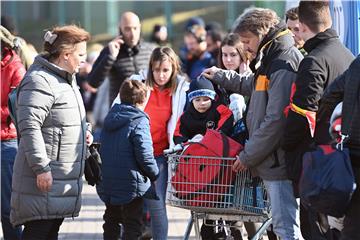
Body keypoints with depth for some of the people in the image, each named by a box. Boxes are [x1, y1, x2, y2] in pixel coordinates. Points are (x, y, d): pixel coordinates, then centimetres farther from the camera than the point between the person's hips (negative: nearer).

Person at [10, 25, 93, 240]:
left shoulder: (67, 79, 18)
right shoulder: (39, 81, -16)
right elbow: (29, 127, -23)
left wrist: (83, 130, 11)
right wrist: (41, 168, -25)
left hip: (64, 177, 10)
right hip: (44, 179, -10)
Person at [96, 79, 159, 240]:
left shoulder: (110, 118, 8)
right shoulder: (139, 121, -15)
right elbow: (144, 155, -19)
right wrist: (155, 174, -4)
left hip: (107, 183, 7)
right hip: (131, 183, -7)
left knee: (111, 220, 19)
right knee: (132, 226, 0)